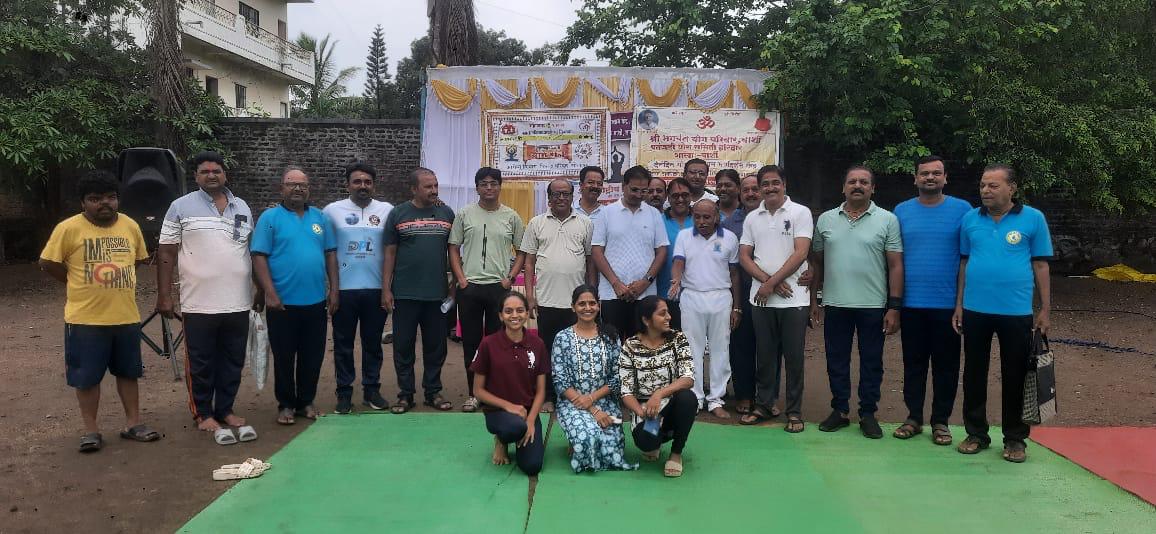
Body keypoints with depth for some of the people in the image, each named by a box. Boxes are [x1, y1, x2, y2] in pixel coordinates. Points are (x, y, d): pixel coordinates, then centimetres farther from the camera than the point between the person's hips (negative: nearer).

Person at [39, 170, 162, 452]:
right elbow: (48, 263, -3)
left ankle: (133, 424, 24)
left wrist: (117, 281, 9)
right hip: (85, 318, -3)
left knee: (128, 372, 12)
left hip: (126, 316, 4)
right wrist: (79, 283, 4)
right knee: (87, 376, 5)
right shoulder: (68, 228, -9)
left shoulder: (130, 226, 3)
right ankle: (91, 430, 18)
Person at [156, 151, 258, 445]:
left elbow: (254, 252, 16)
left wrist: (261, 291, 15)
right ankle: (203, 414, 19)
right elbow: (166, 254, -2)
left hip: (238, 303, 4)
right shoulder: (181, 207, -1)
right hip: (199, 304, -4)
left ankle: (225, 410, 24)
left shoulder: (242, 208, 11)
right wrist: (164, 296, -6)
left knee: (233, 362, 11)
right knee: (201, 364, 6)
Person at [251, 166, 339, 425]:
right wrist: (270, 293, -14)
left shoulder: (320, 217, 10)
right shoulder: (270, 217, -2)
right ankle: (286, 405, 19)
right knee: (284, 358, 6)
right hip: (283, 302, -3)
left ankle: (306, 402, 25)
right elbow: (259, 256, -7)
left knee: (313, 356, 10)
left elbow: (330, 254, 12)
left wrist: (333, 289, 5)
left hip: (316, 301, 4)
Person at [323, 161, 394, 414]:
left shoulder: (387, 210, 3)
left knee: (373, 343, 11)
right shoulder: (333, 210, 1)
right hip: (343, 289, -1)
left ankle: (372, 390, 21)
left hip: (376, 289, 1)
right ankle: (344, 393, 16)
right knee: (343, 344, 7)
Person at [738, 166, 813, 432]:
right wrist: (768, 280, -9)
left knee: (793, 356, 3)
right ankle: (764, 404, 22)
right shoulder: (752, 218, 10)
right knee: (765, 355, 11)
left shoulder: (800, 213, -3)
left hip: (793, 298, -3)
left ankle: (794, 411, 12)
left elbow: (800, 254, -10)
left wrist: (771, 284, -12)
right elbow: (744, 256, 6)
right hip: (761, 297, 4)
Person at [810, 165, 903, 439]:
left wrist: (894, 307, -8)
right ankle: (839, 410, 23)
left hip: (873, 306, -2)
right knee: (836, 362, 10)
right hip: (835, 304, 2)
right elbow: (817, 262, 11)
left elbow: (896, 266, -3)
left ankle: (868, 414, 19)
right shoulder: (825, 220, 6)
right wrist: (813, 298, 7)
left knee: (871, 363, 7)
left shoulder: (887, 220, -1)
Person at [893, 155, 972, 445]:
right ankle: (914, 418, 21)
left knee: (946, 366, 7)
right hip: (911, 303, 2)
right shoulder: (902, 211, 5)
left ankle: (941, 421, 19)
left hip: (948, 304, -1)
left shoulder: (962, 210, 0)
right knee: (913, 364, 10)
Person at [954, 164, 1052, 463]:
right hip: (975, 310, 2)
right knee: (974, 373, 10)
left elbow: (1041, 265, 1)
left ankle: (1015, 439, 21)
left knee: (1015, 377, 7)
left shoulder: (1033, 219, -2)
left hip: (1016, 312, -2)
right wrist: (959, 305, 7)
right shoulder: (969, 219, 4)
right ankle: (976, 433, 24)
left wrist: (1045, 310, -1)